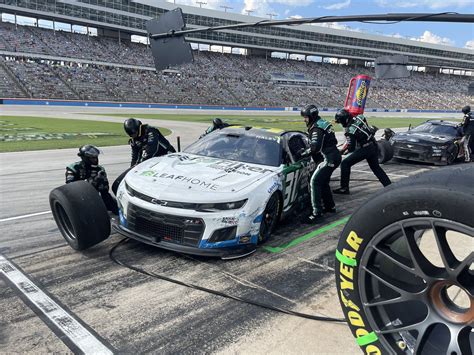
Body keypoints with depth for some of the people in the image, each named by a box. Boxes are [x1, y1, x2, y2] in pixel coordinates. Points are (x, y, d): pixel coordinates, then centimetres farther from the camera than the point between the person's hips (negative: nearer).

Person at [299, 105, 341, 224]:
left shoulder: (317, 128, -16)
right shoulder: (322, 123, 15)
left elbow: (315, 148, -25)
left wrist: (303, 153, -11)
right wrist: (307, 150, 14)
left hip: (330, 159, -10)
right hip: (335, 156, 10)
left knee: (315, 181, -13)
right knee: (323, 182, 22)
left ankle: (317, 213, -16)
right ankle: (330, 206, 35)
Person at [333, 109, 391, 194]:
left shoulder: (350, 130, -19)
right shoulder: (359, 118, -1)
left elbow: (351, 148, -15)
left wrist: (343, 151, 2)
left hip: (364, 149, -8)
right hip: (374, 146, 8)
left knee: (345, 163, 1)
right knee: (376, 167, 26)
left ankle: (344, 188, 0)